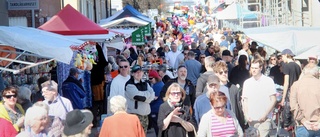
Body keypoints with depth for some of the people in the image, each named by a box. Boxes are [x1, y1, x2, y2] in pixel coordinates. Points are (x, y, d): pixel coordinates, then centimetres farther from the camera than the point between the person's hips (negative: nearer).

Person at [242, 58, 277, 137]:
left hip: (264, 119, -3)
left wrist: (265, 114, -10)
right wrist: (246, 115, -1)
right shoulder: (247, 82, 10)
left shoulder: (268, 81, 1)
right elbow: (245, 101, 13)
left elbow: (273, 100, -1)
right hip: (251, 119, 3)